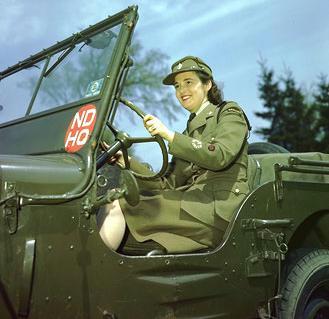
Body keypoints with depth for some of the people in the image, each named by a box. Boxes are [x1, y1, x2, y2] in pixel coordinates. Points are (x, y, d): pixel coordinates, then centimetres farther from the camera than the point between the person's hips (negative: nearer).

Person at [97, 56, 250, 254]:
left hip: (219, 208, -6)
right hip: (194, 205, 7)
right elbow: (168, 185, 15)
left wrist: (169, 135, -17)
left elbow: (219, 157, -14)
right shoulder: (189, 130, 27)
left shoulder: (229, 113, 9)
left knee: (117, 205, -21)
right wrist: (125, 161, 4)